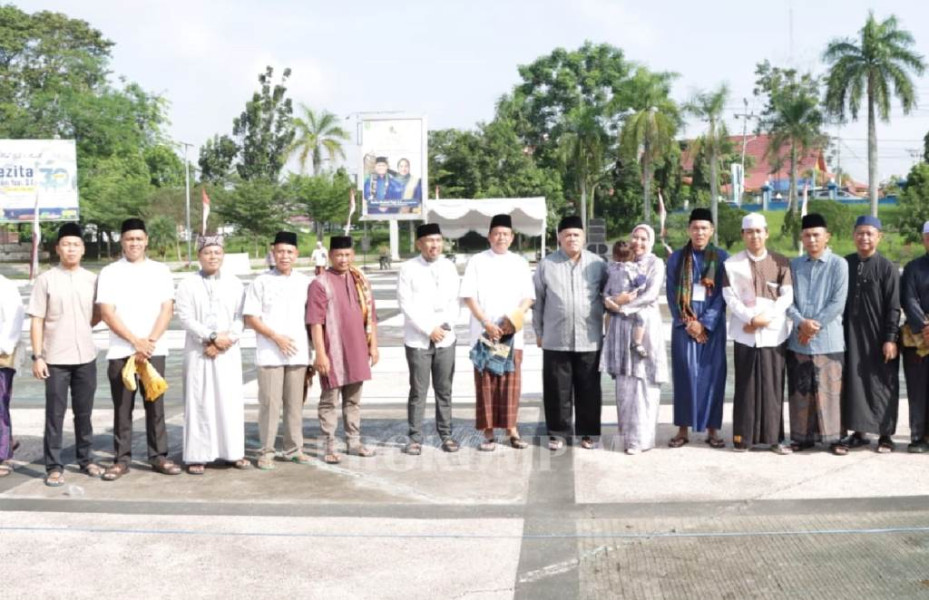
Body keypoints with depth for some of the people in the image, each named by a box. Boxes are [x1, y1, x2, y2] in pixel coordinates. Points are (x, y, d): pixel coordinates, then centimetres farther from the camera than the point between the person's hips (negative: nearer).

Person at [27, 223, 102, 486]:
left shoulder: (91, 279, 6)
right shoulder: (46, 280, -2)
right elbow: (36, 321, -4)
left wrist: (106, 310, -2)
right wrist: (37, 356, -9)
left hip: (86, 357, 3)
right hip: (55, 359, -3)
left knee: (84, 413, 12)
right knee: (55, 414, 1)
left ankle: (86, 459, 23)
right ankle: (54, 466, 7)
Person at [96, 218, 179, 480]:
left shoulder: (161, 271, 7)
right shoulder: (109, 273, 3)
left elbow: (167, 310, 1)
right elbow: (107, 313, -4)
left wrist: (149, 342, -10)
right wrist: (136, 341, -12)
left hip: (154, 350, 1)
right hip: (120, 351, -1)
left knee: (155, 405, 4)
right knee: (122, 408, 4)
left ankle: (159, 455, 12)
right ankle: (122, 459, 11)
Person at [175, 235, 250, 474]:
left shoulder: (235, 284, 9)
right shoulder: (188, 285, 2)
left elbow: (240, 318, 3)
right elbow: (186, 318, -8)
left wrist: (225, 341, -11)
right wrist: (212, 337, -16)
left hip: (228, 353, 2)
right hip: (198, 352, -2)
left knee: (231, 402, 3)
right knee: (199, 403, -1)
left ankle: (234, 452, 12)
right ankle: (197, 456, 4)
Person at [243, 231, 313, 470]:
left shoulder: (305, 282, 9)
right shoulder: (261, 282, 0)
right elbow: (250, 318, -3)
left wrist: (312, 347, 7)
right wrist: (276, 337, -12)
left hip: (298, 352, 3)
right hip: (270, 353, -3)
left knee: (295, 403, 8)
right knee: (270, 403, -2)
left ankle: (294, 448, 19)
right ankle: (266, 452, 8)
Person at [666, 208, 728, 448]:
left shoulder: (722, 257, 3)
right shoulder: (676, 258, 5)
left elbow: (722, 294, -2)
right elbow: (671, 295, 2)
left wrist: (704, 323, -11)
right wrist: (687, 323, -9)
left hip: (713, 324, 0)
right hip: (684, 323, 0)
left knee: (712, 374, 1)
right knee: (685, 374, -1)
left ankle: (712, 429, 9)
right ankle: (683, 429, 6)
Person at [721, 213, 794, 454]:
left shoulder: (781, 262, 6)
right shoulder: (731, 263, 4)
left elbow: (787, 295, -1)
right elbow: (730, 297, -3)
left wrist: (765, 317, -14)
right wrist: (751, 318, -16)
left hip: (774, 333, 1)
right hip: (745, 333, -1)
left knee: (773, 386, 2)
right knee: (745, 386, 2)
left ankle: (774, 437, 9)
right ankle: (743, 437, 8)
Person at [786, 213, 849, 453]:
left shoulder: (838, 264, -2)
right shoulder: (794, 265, 10)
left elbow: (838, 302, -8)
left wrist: (815, 325, -11)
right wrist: (801, 322, -13)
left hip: (828, 339, -3)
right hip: (798, 339, 4)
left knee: (829, 389, 0)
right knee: (800, 390, 7)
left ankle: (833, 437, 9)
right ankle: (803, 436, 16)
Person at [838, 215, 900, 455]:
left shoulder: (887, 268, -5)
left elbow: (893, 307, -7)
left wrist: (891, 338, -12)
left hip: (878, 337, -3)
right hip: (851, 335, 4)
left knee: (882, 384, 4)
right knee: (854, 383, 6)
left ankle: (886, 434, 14)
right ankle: (858, 432, 16)